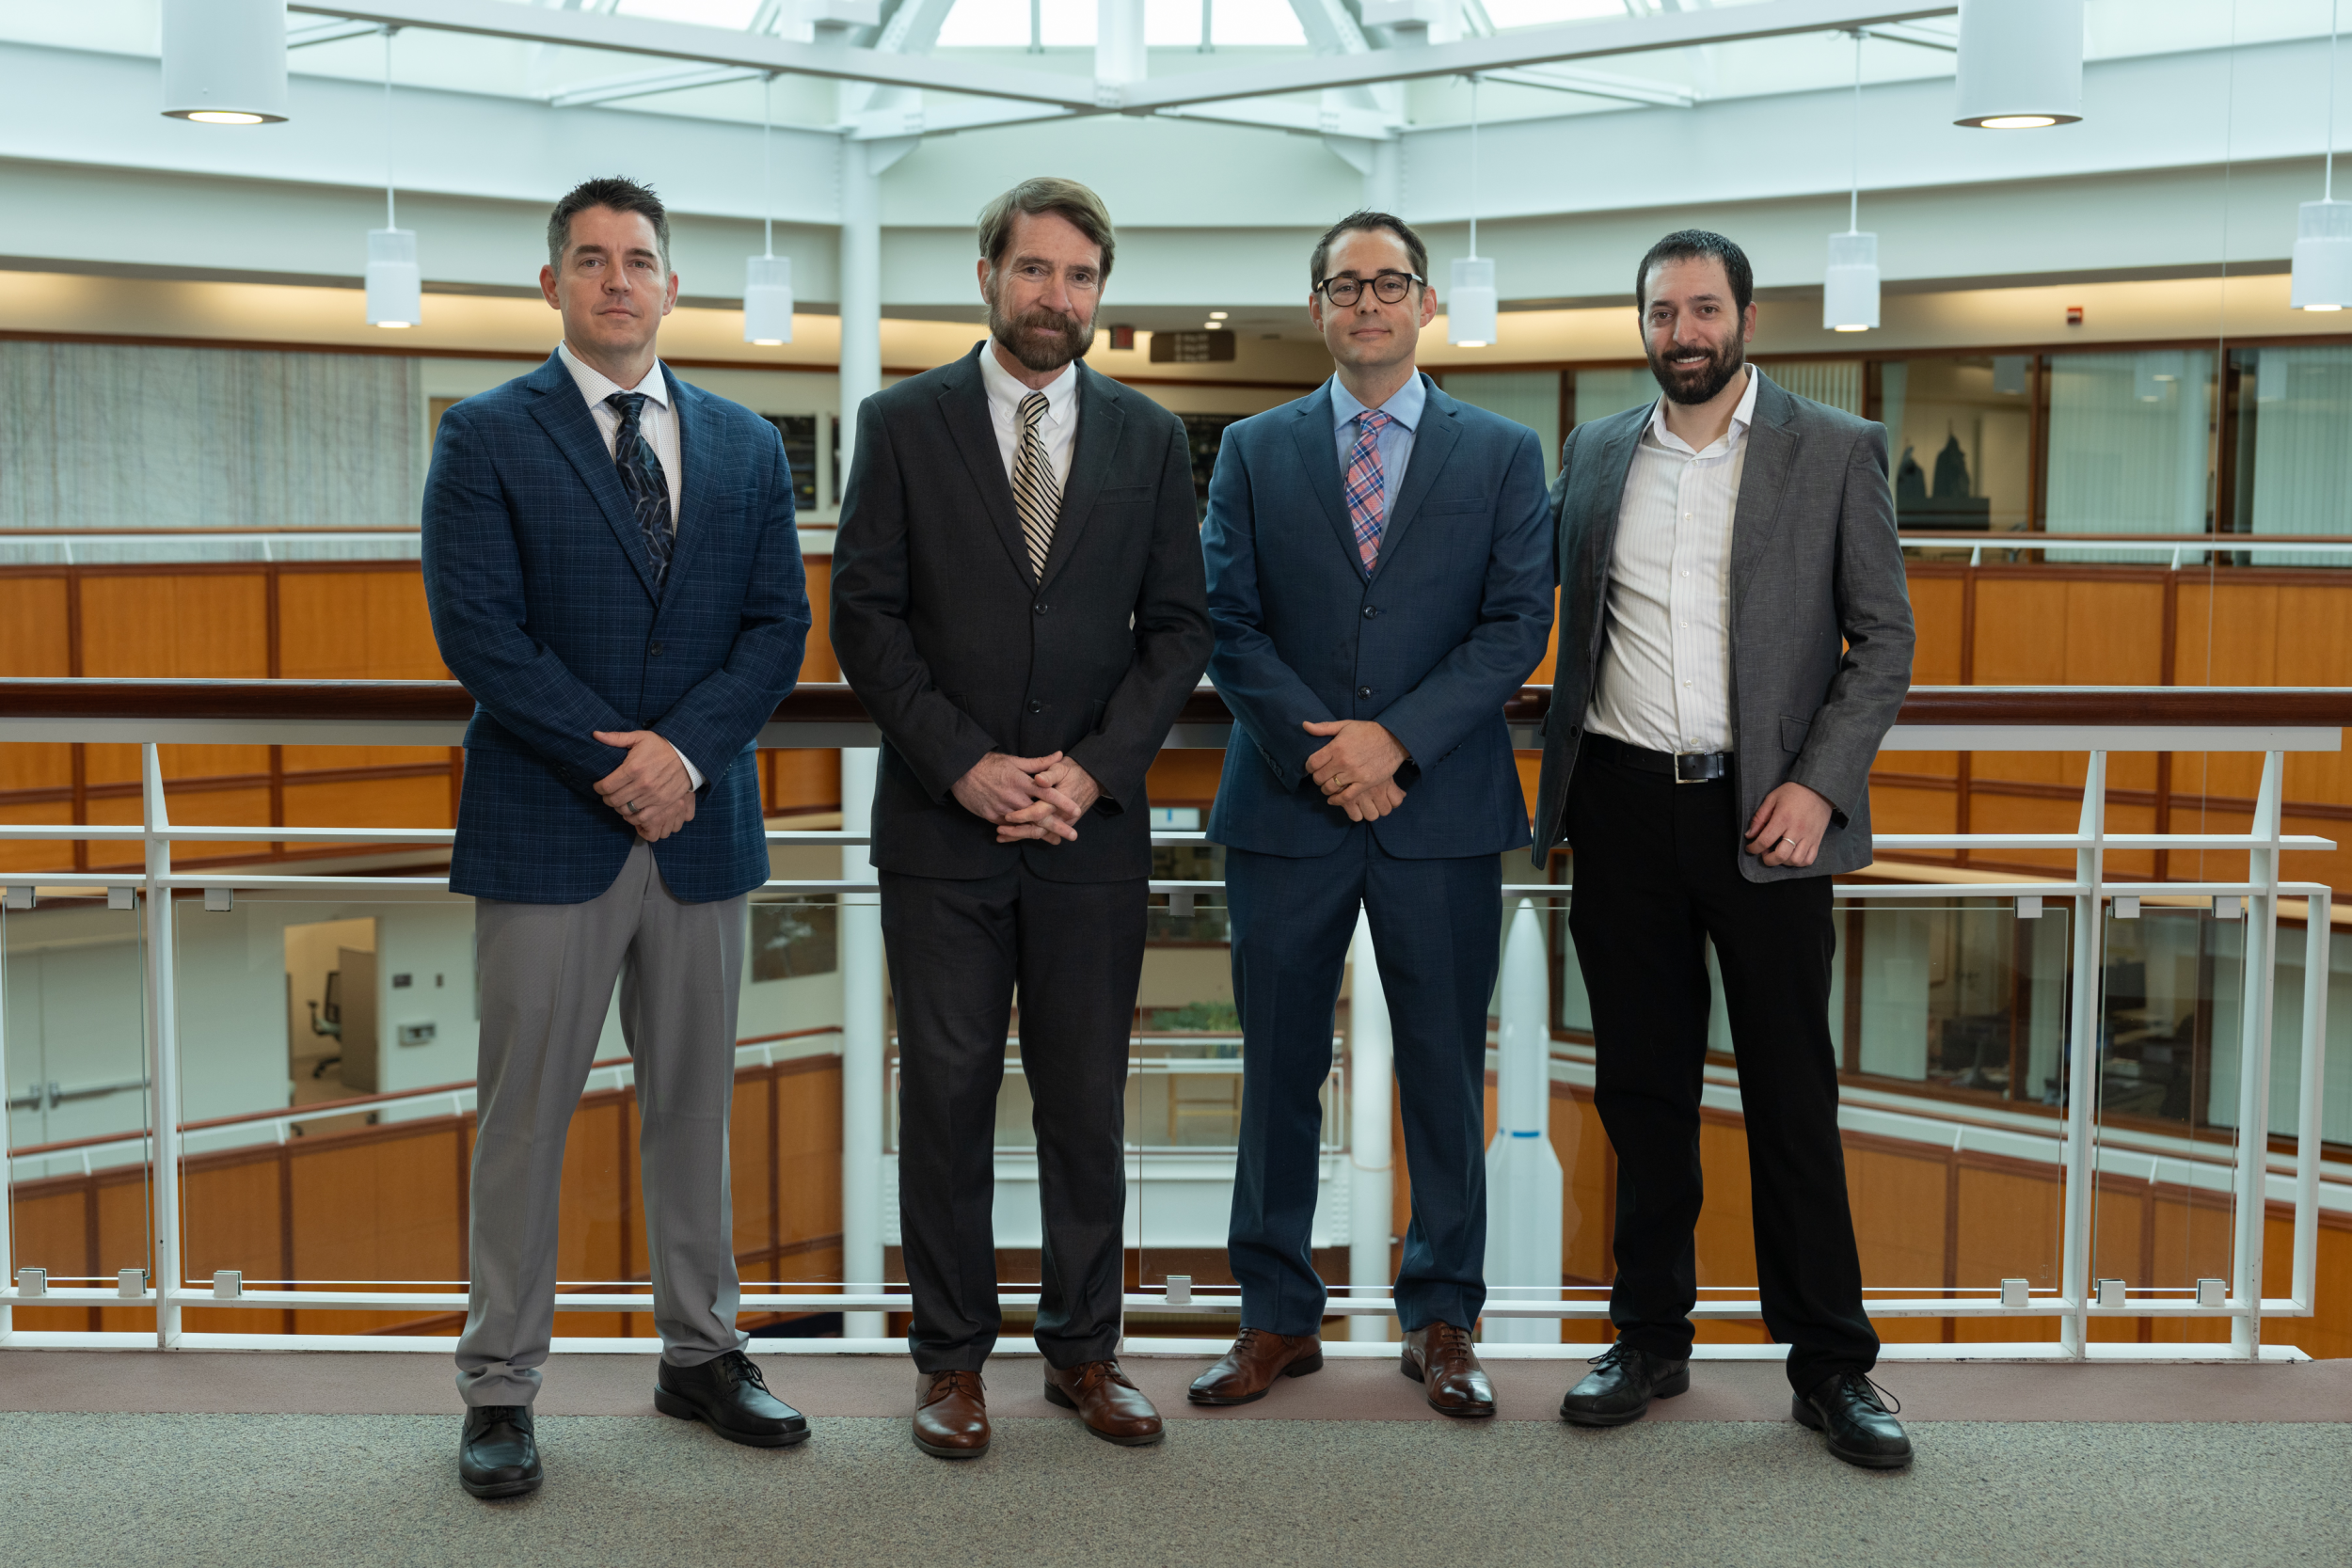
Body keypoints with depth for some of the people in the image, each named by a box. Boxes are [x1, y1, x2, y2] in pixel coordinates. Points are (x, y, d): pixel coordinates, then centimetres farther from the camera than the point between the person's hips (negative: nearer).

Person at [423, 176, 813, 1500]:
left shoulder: (746, 445, 11)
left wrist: (683, 750, -11)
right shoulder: (488, 438, 0)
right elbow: (479, 632, -9)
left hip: (700, 827, 4)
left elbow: (779, 625, 4)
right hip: (547, 831, -3)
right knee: (526, 1113, 2)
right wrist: (613, 762, -14)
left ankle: (702, 1353, 24)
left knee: (695, 1104, 12)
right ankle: (501, 1389, 11)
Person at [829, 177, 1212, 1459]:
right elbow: (862, 617, -2)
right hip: (940, 825, -1)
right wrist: (966, 766, -12)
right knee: (948, 1091, 4)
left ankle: (1082, 1348, 19)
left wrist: (1093, 769, -7)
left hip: (1092, 825, 2)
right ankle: (951, 1360, 15)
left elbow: (1178, 627, 6)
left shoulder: (1147, 437, 8)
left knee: (1087, 1098, 7)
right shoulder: (904, 424, 2)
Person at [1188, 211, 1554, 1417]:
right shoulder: (1253, 452, 9)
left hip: (1443, 810, 0)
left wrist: (1396, 737, -13)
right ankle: (1278, 1317, 17)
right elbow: (1227, 625, 2)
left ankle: (1441, 1319, 17)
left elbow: (1518, 623, -2)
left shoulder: (1502, 454, 7)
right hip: (1285, 808, 1)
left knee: (1444, 1070, 5)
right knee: (1279, 1069, 6)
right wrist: (1317, 749, -11)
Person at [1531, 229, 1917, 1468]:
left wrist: (1817, 784, -10)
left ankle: (1831, 1364, 11)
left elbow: (1883, 637, 0)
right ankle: (1651, 1339, 21)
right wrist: (1556, 787, 6)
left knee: (1792, 1093, 1)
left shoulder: (1836, 451, 2)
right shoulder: (1594, 455, 11)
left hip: (1763, 809, -3)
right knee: (1640, 1085, 9)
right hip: (1623, 806, 3)